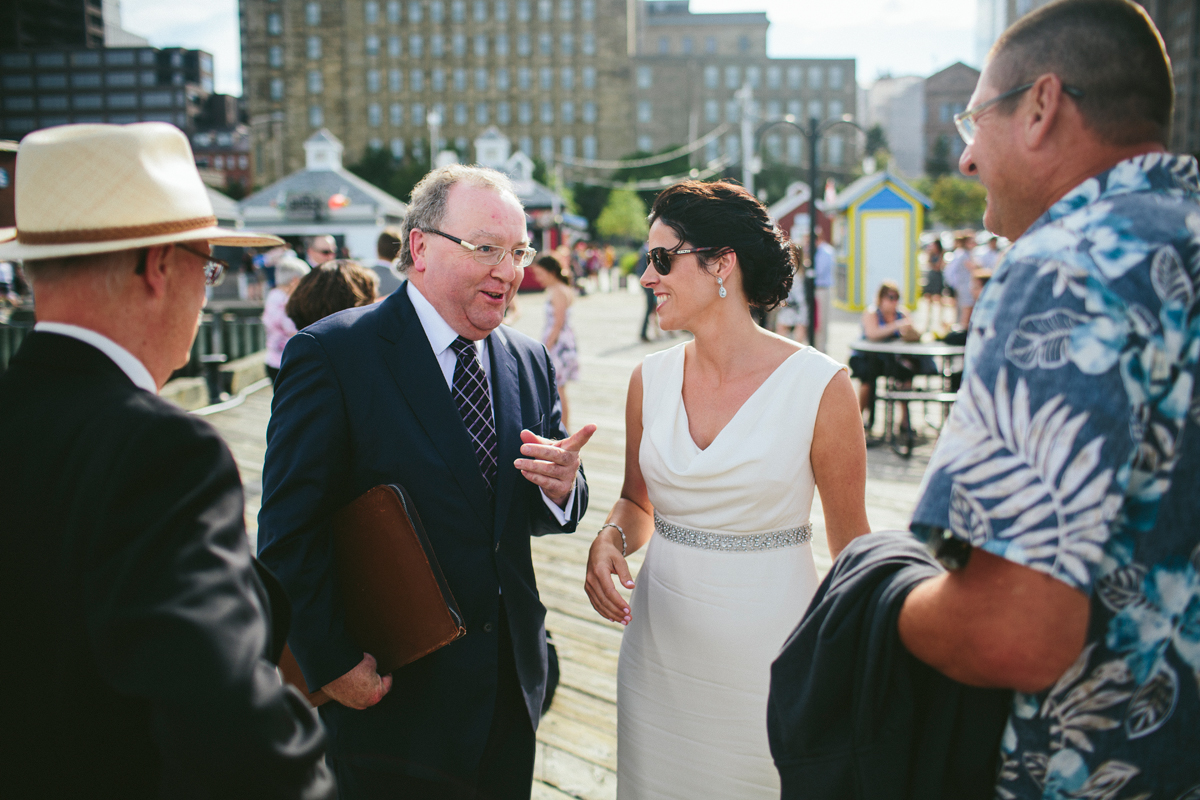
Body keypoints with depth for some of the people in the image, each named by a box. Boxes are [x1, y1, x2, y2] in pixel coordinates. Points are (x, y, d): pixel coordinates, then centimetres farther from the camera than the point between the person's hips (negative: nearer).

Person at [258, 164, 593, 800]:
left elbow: (539, 516, 8)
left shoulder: (529, 361, 4)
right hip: (388, 699, -5)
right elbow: (288, 536, -15)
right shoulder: (329, 355, -14)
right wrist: (333, 663, -16)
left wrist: (560, 488, -14)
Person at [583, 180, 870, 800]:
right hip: (660, 649, 4)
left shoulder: (820, 386, -12)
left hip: (770, 645, -4)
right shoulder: (651, 380, 0)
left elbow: (850, 540, -4)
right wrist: (611, 538, -9)